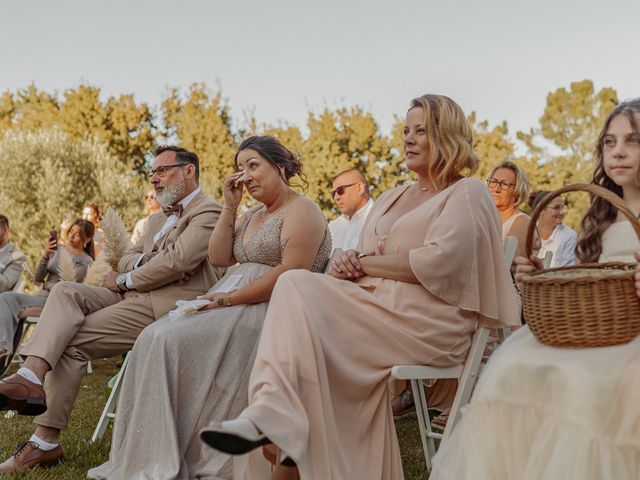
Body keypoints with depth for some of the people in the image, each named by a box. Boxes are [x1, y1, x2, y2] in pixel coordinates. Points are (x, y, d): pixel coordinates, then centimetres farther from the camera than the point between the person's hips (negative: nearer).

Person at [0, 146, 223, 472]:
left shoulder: (208, 213, -2)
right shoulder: (158, 219, 29)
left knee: (72, 340, -19)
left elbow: (178, 261, -17)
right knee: (64, 292, -17)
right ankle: (31, 376, -32)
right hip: (134, 297, 8)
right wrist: (145, 262, -5)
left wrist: (125, 281, -6)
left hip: (165, 307, -8)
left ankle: (46, 440, -19)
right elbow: (126, 260, 20)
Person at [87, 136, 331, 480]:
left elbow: (290, 274, -18)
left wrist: (229, 299, -18)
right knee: (155, 339, -14)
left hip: (268, 311, -9)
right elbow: (218, 258, 13)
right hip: (232, 304, 9)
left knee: (169, 341, -25)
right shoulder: (253, 215, 24)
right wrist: (230, 206, 7)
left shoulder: (302, 212, -4)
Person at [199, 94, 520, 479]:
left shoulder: (466, 194, 3)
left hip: (432, 324, -7)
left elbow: (439, 263, -13)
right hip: (380, 304, 7)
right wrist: (351, 263, -5)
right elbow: (365, 259, 19)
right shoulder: (393, 199, 26)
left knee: (299, 290, -22)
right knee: (296, 284, -19)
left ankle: (269, 418, -28)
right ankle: (272, 415, -25)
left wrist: (365, 264, -7)